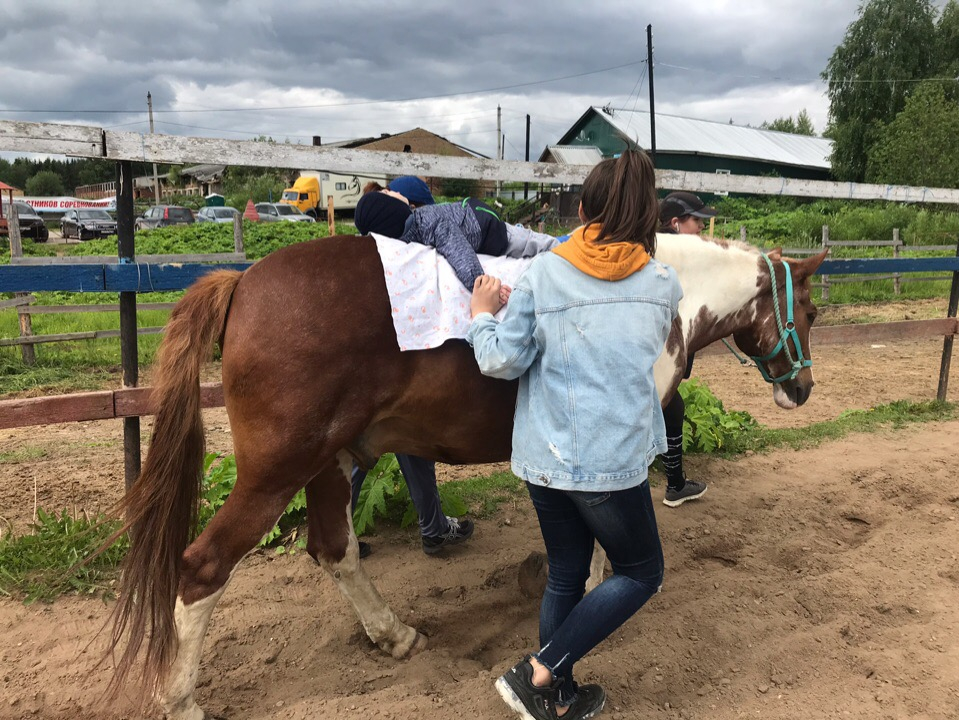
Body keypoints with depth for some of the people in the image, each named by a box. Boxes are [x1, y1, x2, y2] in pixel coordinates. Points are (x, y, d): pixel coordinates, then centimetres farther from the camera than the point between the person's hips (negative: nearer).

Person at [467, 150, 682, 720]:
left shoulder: (543, 273, -3)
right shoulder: (665, 284, 0)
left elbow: (501, 360, -6)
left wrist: (482, 314, 12)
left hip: (544, 458, 3)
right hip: (614, 459, -3)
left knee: (565, 576, 20)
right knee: (642, 574, 17)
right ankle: (540, 674, 10)